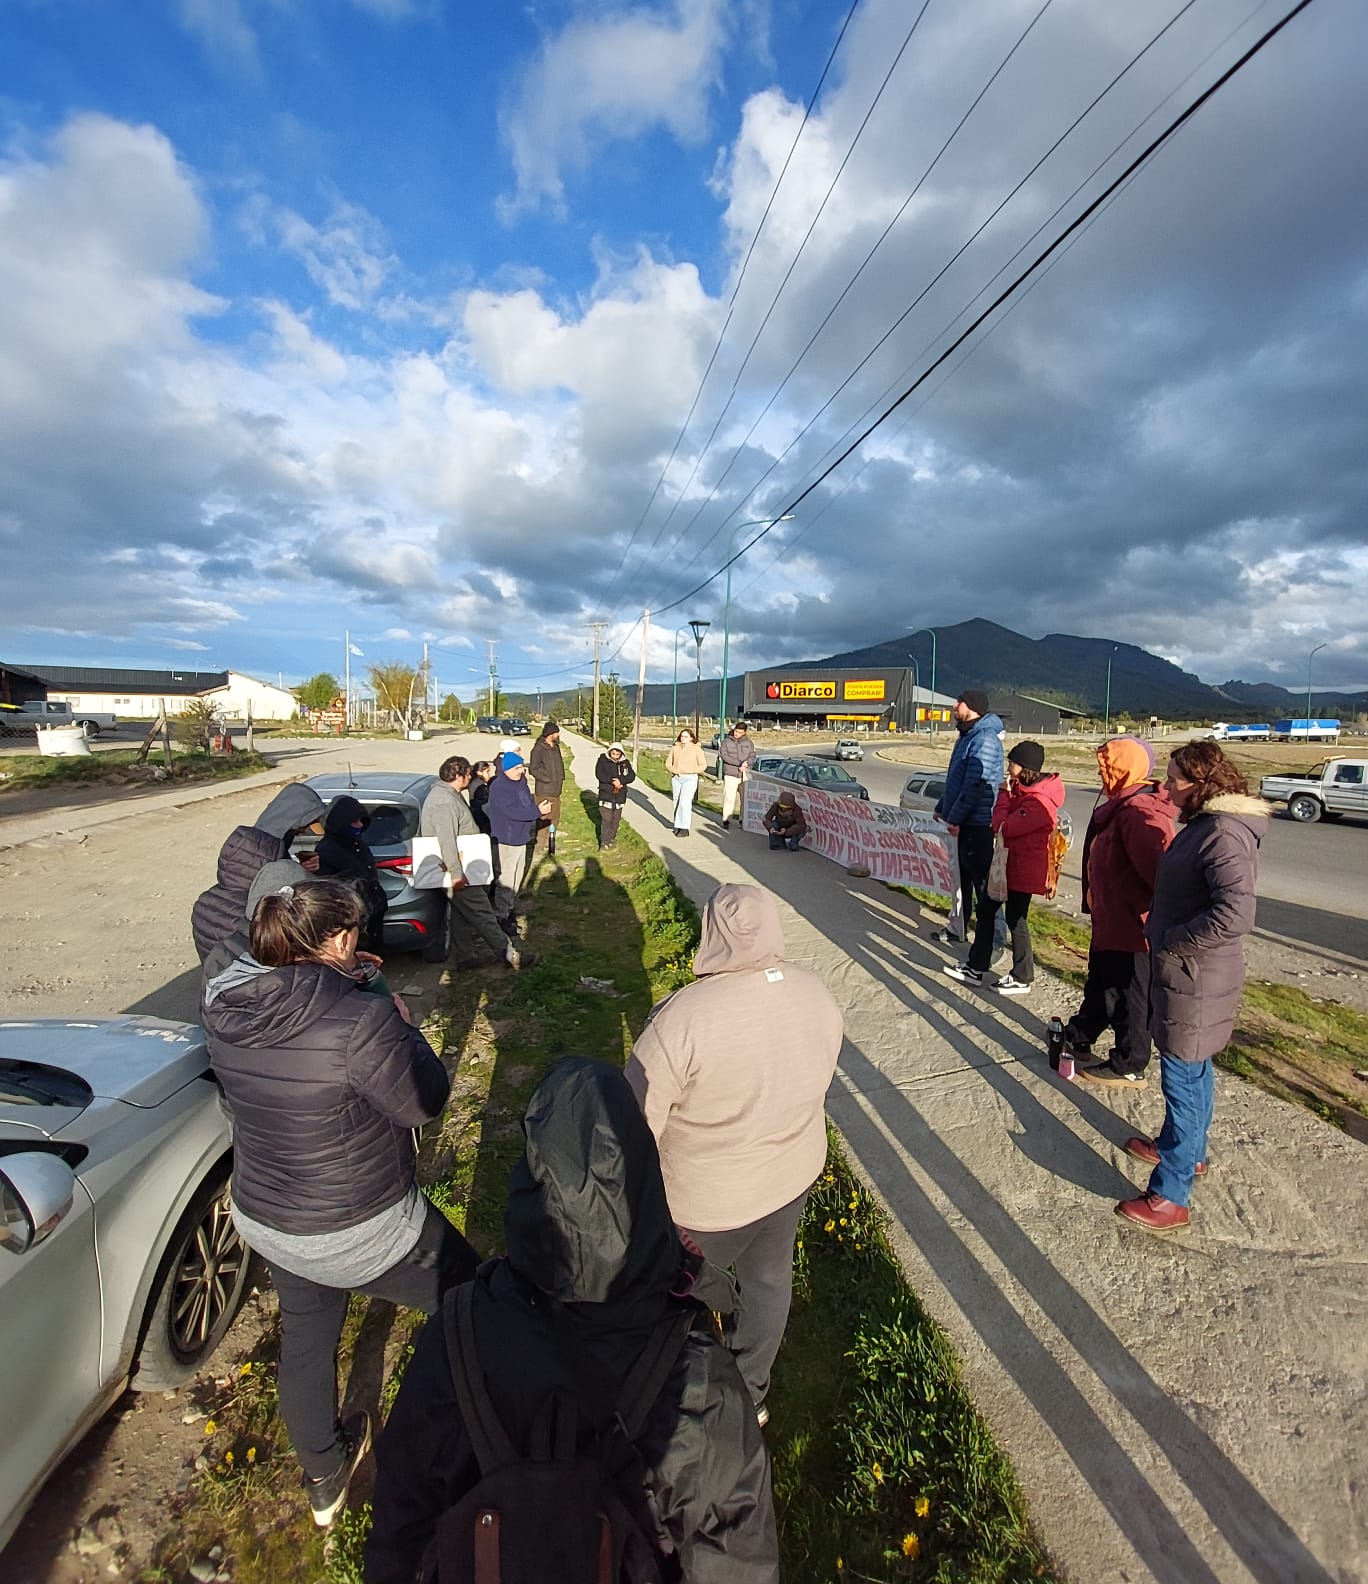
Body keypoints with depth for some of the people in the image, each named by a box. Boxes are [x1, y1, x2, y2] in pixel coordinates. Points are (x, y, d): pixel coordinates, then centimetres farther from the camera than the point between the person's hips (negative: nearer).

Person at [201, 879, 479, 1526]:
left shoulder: (225, 1005, -11)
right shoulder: (361, 1019, -33)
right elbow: (422, 1102, -21)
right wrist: (402, 1024, -8)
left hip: (262, 1219, 7)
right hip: (363, 1234, -7)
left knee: (305, 1338, 30)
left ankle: (324, 1480, 56)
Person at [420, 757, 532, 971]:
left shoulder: (449, 795, 13)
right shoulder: (444, 802, -23)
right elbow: (447, 840, -28)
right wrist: (456, 873, -29)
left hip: (459, 869, 11)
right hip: (457, 871, -11)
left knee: (462, 914, 16)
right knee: (482, 912, -5)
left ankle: (466, 956, 24)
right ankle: (508, 953, 1)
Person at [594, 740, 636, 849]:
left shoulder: (625, 762, 5)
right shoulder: (603, 760, -3)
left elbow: (632, 776, -4)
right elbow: (599, 774, -14)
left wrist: (620, 780, -21)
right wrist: (612, 781, -22)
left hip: (619, 796, 4)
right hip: (606, 795, -4)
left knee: (616, 819, 11)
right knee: (606, 819, -7)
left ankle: (612, 839, 25)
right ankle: (604, 842, -2)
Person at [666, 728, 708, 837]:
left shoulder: (696, 749, 0)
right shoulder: (675, 748, 11)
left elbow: (703, 765, -3)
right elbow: (668, 763, 14)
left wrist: (690, 770, -14)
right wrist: (673, 770, -6)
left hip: (690, 779, -5)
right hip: (676, 778, 5)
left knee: (684, 802, -14)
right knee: (677, 802, 7)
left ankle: (684, 828, -12)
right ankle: (677, 826, 15)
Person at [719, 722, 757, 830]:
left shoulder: (749, 743, 12)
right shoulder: (726, 741, 4)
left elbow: (752, 756, 7)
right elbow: (724, 755, -8)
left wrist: (746, 764, -15)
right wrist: (739, 763, -15)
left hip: (745, 774, 3)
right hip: (730, 774, -2)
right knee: (729, 798, -3)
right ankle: (726, 820, 4)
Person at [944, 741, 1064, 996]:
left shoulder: (1039, 801, -24)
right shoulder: (1024, 790, 8)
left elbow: (1003, 827, -23)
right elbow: (1003, 824, 13)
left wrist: (1004, 794, -15)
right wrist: (1008, 794, 0)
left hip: (1023, 868, -10)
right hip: (1009, 863, 10)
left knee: (1015, 919, 2)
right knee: (986, 910, 13)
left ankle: (1022, 979, 19)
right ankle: (976, 967, 23)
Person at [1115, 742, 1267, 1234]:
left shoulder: (1223, 835, -23)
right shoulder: (1205, 823, 7)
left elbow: (1235, 914, -32)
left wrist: (1171, 939, -22)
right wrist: (1158, 924, 9)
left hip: (1195, 978, -10)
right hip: (1184, 972, 10)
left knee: (1183, 1077, -1)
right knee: (1193, 1069, 24)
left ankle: (1170, 1196, 10)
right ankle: (1188, 1150, 44)